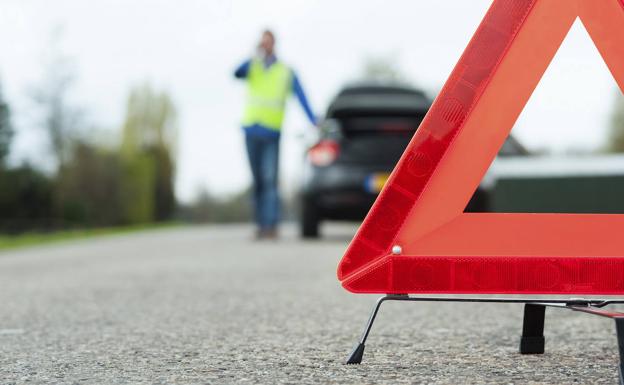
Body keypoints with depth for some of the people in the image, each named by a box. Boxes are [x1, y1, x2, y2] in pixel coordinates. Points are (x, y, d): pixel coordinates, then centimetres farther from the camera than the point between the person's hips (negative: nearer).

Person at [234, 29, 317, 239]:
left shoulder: (286, 72, 5)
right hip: (251, 131, 2)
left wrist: (313, 121, -13)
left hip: (271, 133, -2)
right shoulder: (251, 67, 9)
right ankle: (261, 225, 11)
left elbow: (301, 98, -1)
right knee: (258, 181, 6)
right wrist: (256, 57, -26)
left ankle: (271, 226, -17)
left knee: (270, 179, -14)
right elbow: (237, 73, -14)